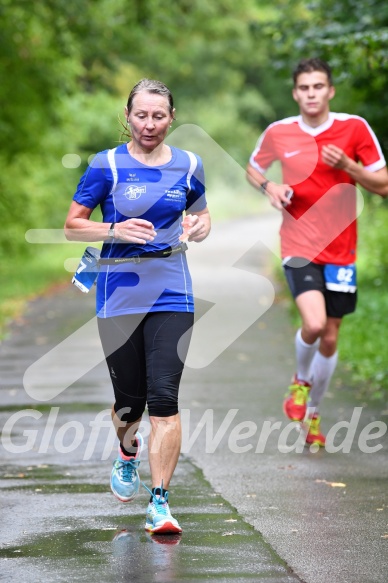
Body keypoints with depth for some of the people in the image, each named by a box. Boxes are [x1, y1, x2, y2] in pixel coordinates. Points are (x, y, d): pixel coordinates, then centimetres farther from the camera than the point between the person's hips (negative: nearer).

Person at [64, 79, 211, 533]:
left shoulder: (188, 165, 6)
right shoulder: (106, 165, -3)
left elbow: (201, 213, 22)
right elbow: (72, 226, -1)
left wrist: (199, 227, -2)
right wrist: (117, 230, -18)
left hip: (171, 294, 1)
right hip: (119, 294, -1)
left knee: (163, 397, -12)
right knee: (129, 400, 7)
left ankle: (159, 502, -8)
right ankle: (128, 453, 43)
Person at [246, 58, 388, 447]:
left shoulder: (354, 128, -3)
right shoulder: (278, 133, 0)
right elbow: (253, 168, 19)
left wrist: (347, 166, -18)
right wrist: (269, 187, -3)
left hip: (341, 249, 1)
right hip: (299, 244, -1)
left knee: (330, 338, 7)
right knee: (313, 324, -23)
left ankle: (312, 414, 29)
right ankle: (300, 381, 9)